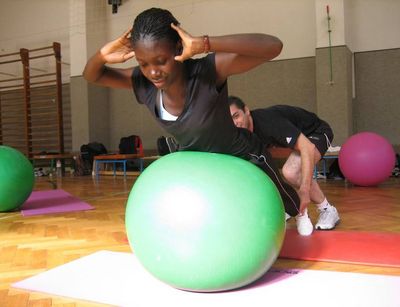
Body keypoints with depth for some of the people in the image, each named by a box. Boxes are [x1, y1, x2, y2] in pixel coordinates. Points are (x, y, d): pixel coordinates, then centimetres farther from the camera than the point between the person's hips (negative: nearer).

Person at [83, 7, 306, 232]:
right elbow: (92, 76, -10)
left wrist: (205, 44, -61)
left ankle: (302, 213, 61)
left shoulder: (208, 71, -40)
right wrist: (102, 56, -34)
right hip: (194, 158, 4)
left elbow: (273, 46, -51)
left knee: (289, 206, 21)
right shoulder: (143, 83, -25)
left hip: (241, 156, -3)